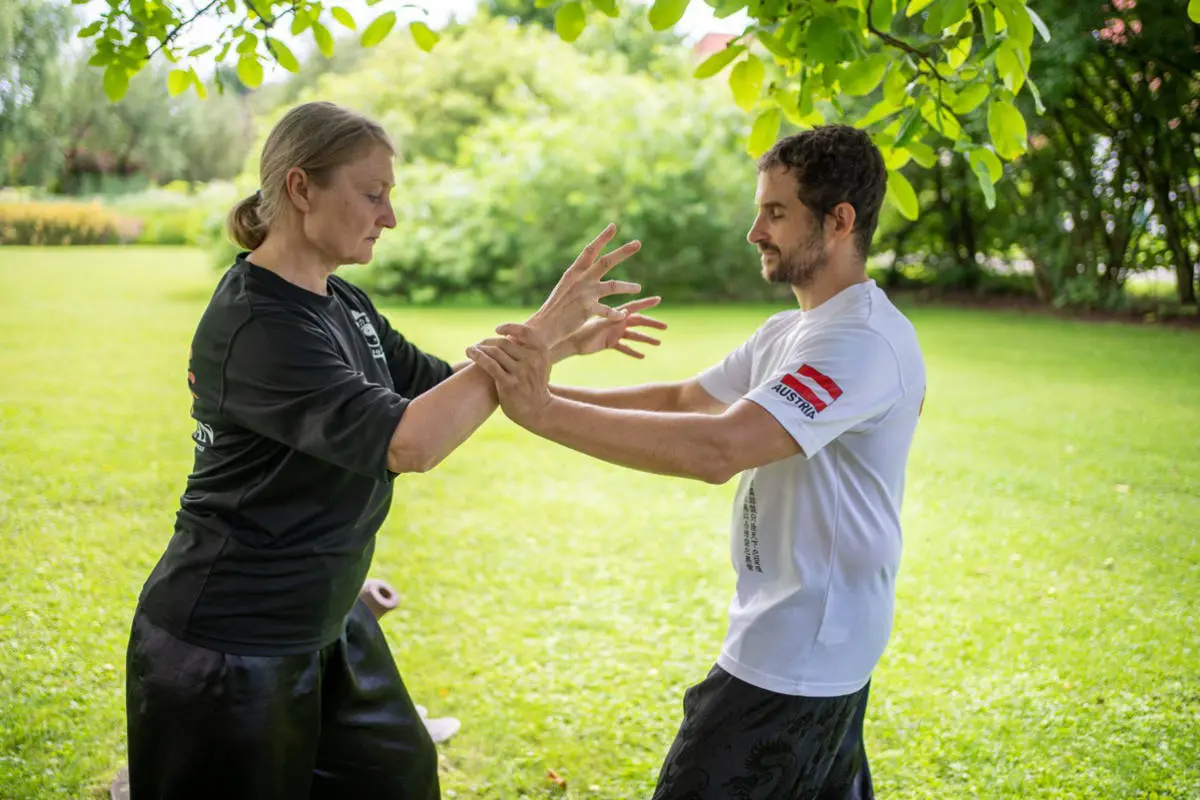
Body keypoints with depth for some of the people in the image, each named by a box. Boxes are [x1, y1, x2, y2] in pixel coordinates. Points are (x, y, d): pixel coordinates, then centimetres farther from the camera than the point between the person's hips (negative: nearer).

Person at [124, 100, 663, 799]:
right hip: (227, 646, -9)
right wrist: (539, 330, -29)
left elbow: (438, 385, 15)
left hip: (327, 623, 9)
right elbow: (409, 442, -34)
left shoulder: (341, 303, 3)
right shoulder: (255, 326, -25)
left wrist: (564, 344, 4)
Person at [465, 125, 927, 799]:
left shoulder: (864, 341, -23)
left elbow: (718, 449, -34)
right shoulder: (791, 331, 11)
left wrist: (545, 413, -33)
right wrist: (544, 388, -3)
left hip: (795, 661, -10)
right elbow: (683, 399, 10)